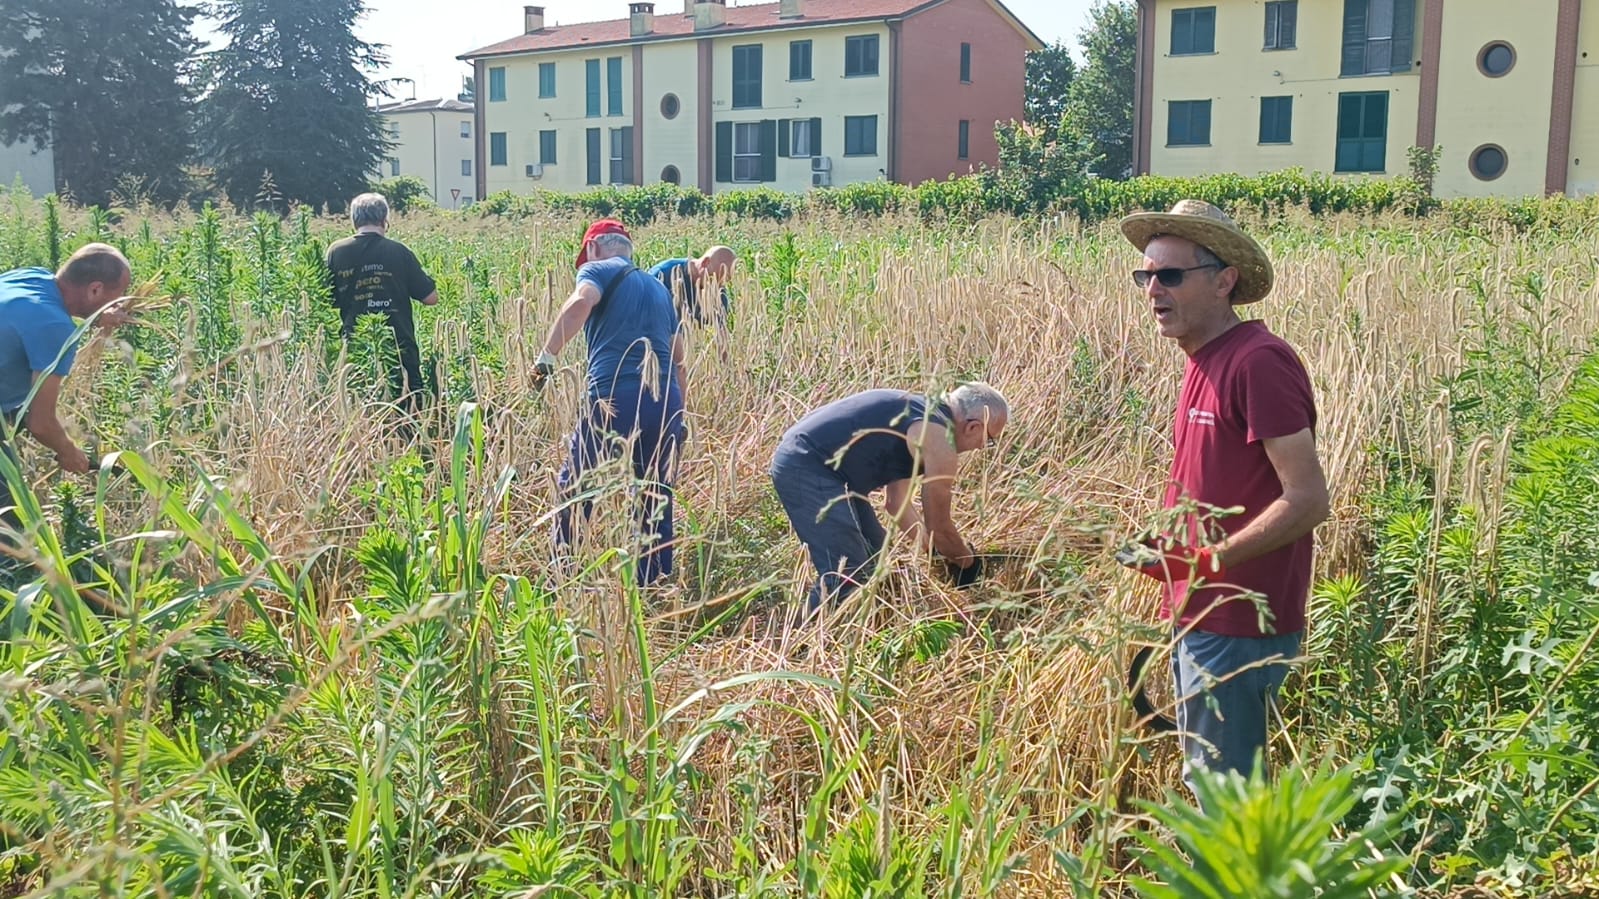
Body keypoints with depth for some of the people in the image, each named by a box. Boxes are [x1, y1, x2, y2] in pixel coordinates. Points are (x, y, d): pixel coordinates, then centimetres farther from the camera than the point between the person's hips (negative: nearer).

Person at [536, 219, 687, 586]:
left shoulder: (599, 270, 9)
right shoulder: (659, 288, 27)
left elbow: (582, 300, -16)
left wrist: (547, 355, -18)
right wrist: (677, 415, 32)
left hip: (615, 397, -6)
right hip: (666, 401, 6)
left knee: (574, 488, 8)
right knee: (657, 500, 13)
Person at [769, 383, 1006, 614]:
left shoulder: (922, 416, 17)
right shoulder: (939, 441, -13)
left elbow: (896, 500, 25)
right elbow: (939, 525, -2)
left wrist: (937, 549, 29)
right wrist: (968, 562, 16)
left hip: (805, 459, 11)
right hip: (804, 469, -11)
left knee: (874, 559, 17)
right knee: (848, 575, -14)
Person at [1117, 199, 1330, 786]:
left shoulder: (1258, 362, -18)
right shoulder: (1205, 362, 11)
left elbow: (1307, 500, -21)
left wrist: (1208, 563, -24)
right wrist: (1163, 552, 7)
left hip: (1237, 627, -9)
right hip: (1198, 617, 9)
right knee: (1203, 780, 20)